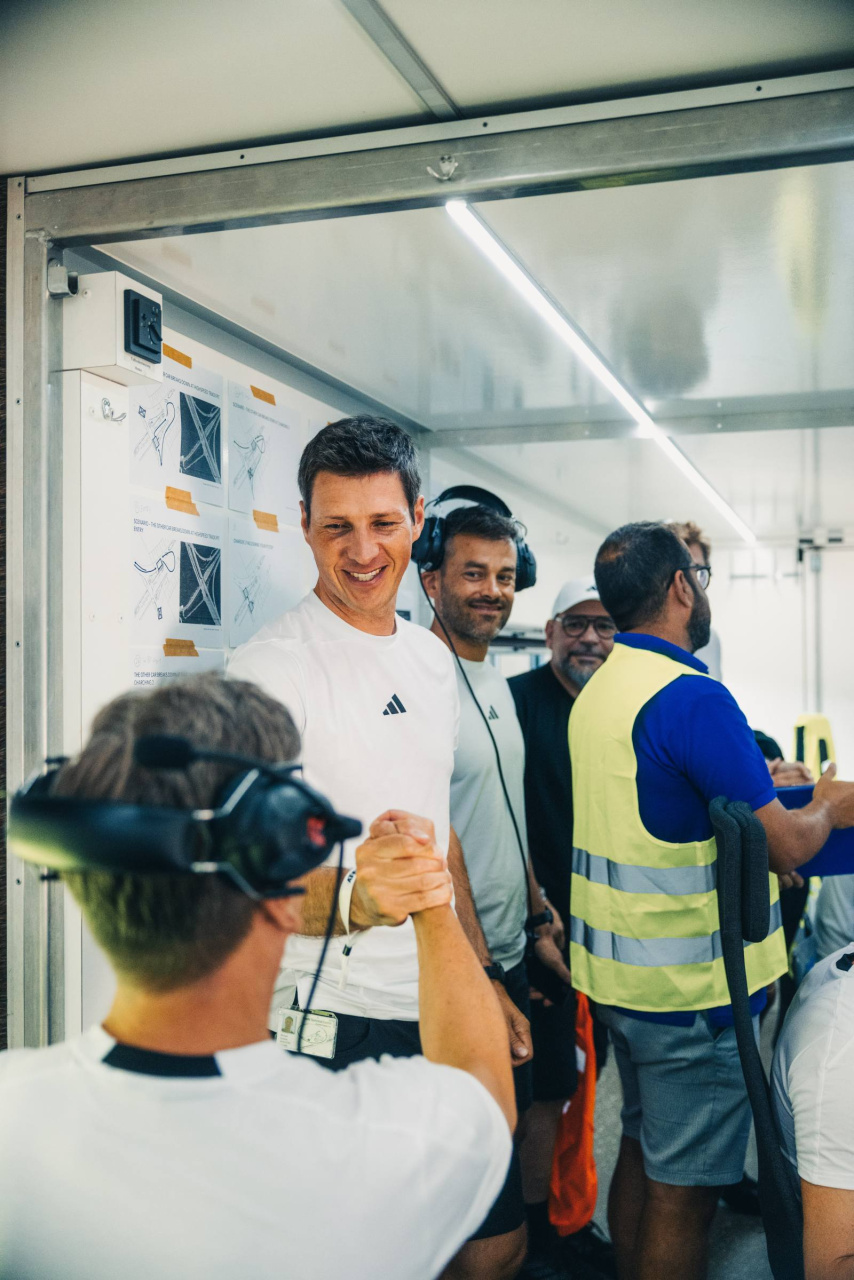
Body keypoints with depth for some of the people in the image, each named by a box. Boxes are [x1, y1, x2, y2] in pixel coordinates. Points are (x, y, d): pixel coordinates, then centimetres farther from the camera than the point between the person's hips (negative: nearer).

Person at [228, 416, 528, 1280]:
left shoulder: (431, 657, 10)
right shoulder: (270, 667, -14)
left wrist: (481, 977, 16)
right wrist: (356, 898, -40)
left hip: (442, 1010, 7)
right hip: (334, 1019, -7)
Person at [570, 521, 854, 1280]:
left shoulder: (597, 691, 6)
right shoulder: (692, 696, -22)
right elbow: (784, 847, -20)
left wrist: (765, 789, 17)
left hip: (621, 969, 9)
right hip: (693, 987, -9)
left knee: (642, 1148, 22)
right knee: (685, 1188, 4)